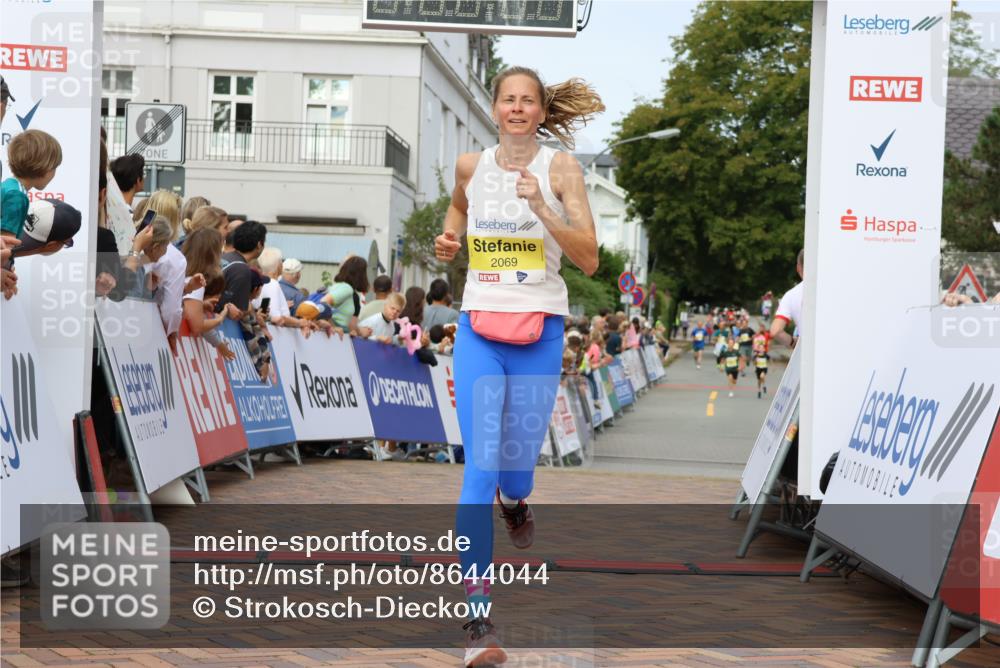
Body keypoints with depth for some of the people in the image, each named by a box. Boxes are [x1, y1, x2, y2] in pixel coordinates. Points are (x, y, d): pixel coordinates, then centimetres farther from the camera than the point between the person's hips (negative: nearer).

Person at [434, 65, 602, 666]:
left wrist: (541, 206, -20)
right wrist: (449, 241, 10)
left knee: (516, 470, 4)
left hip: (540, 329, -1)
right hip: (480, 326, 1)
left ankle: (514, 500, 46)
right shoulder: (470, 165, 7)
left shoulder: (560, 168, -2)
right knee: (480, 467, -11)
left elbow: (589, 259, -9)